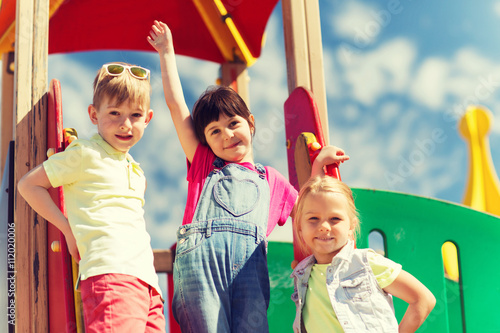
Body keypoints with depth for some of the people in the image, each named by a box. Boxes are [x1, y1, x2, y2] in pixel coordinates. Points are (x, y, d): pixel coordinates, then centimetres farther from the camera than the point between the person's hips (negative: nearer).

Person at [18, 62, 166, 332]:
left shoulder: (136, 171, 26)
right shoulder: (85, 155, 4)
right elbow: (28, 184, 5)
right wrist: (68, 229, 2)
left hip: (147, 279, 8)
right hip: (110, 270, -8)